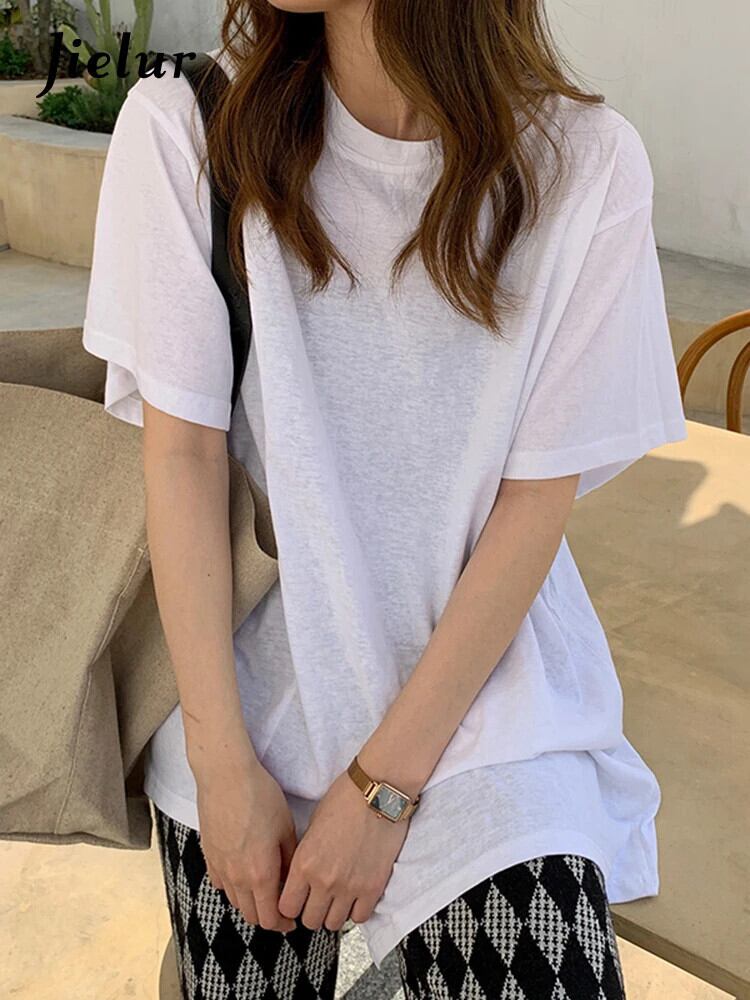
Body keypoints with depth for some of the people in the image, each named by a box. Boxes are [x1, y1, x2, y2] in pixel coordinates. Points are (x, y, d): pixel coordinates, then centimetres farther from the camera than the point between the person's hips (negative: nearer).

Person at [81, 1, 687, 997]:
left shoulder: (585, 165, -11)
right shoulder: (183, 128, -9)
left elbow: (538, 501, -10)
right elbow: (181, 451, -9)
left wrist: (384, 784, -11)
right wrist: (224, 763, -10)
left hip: (477, 664, 0)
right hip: (247, 661, 1)